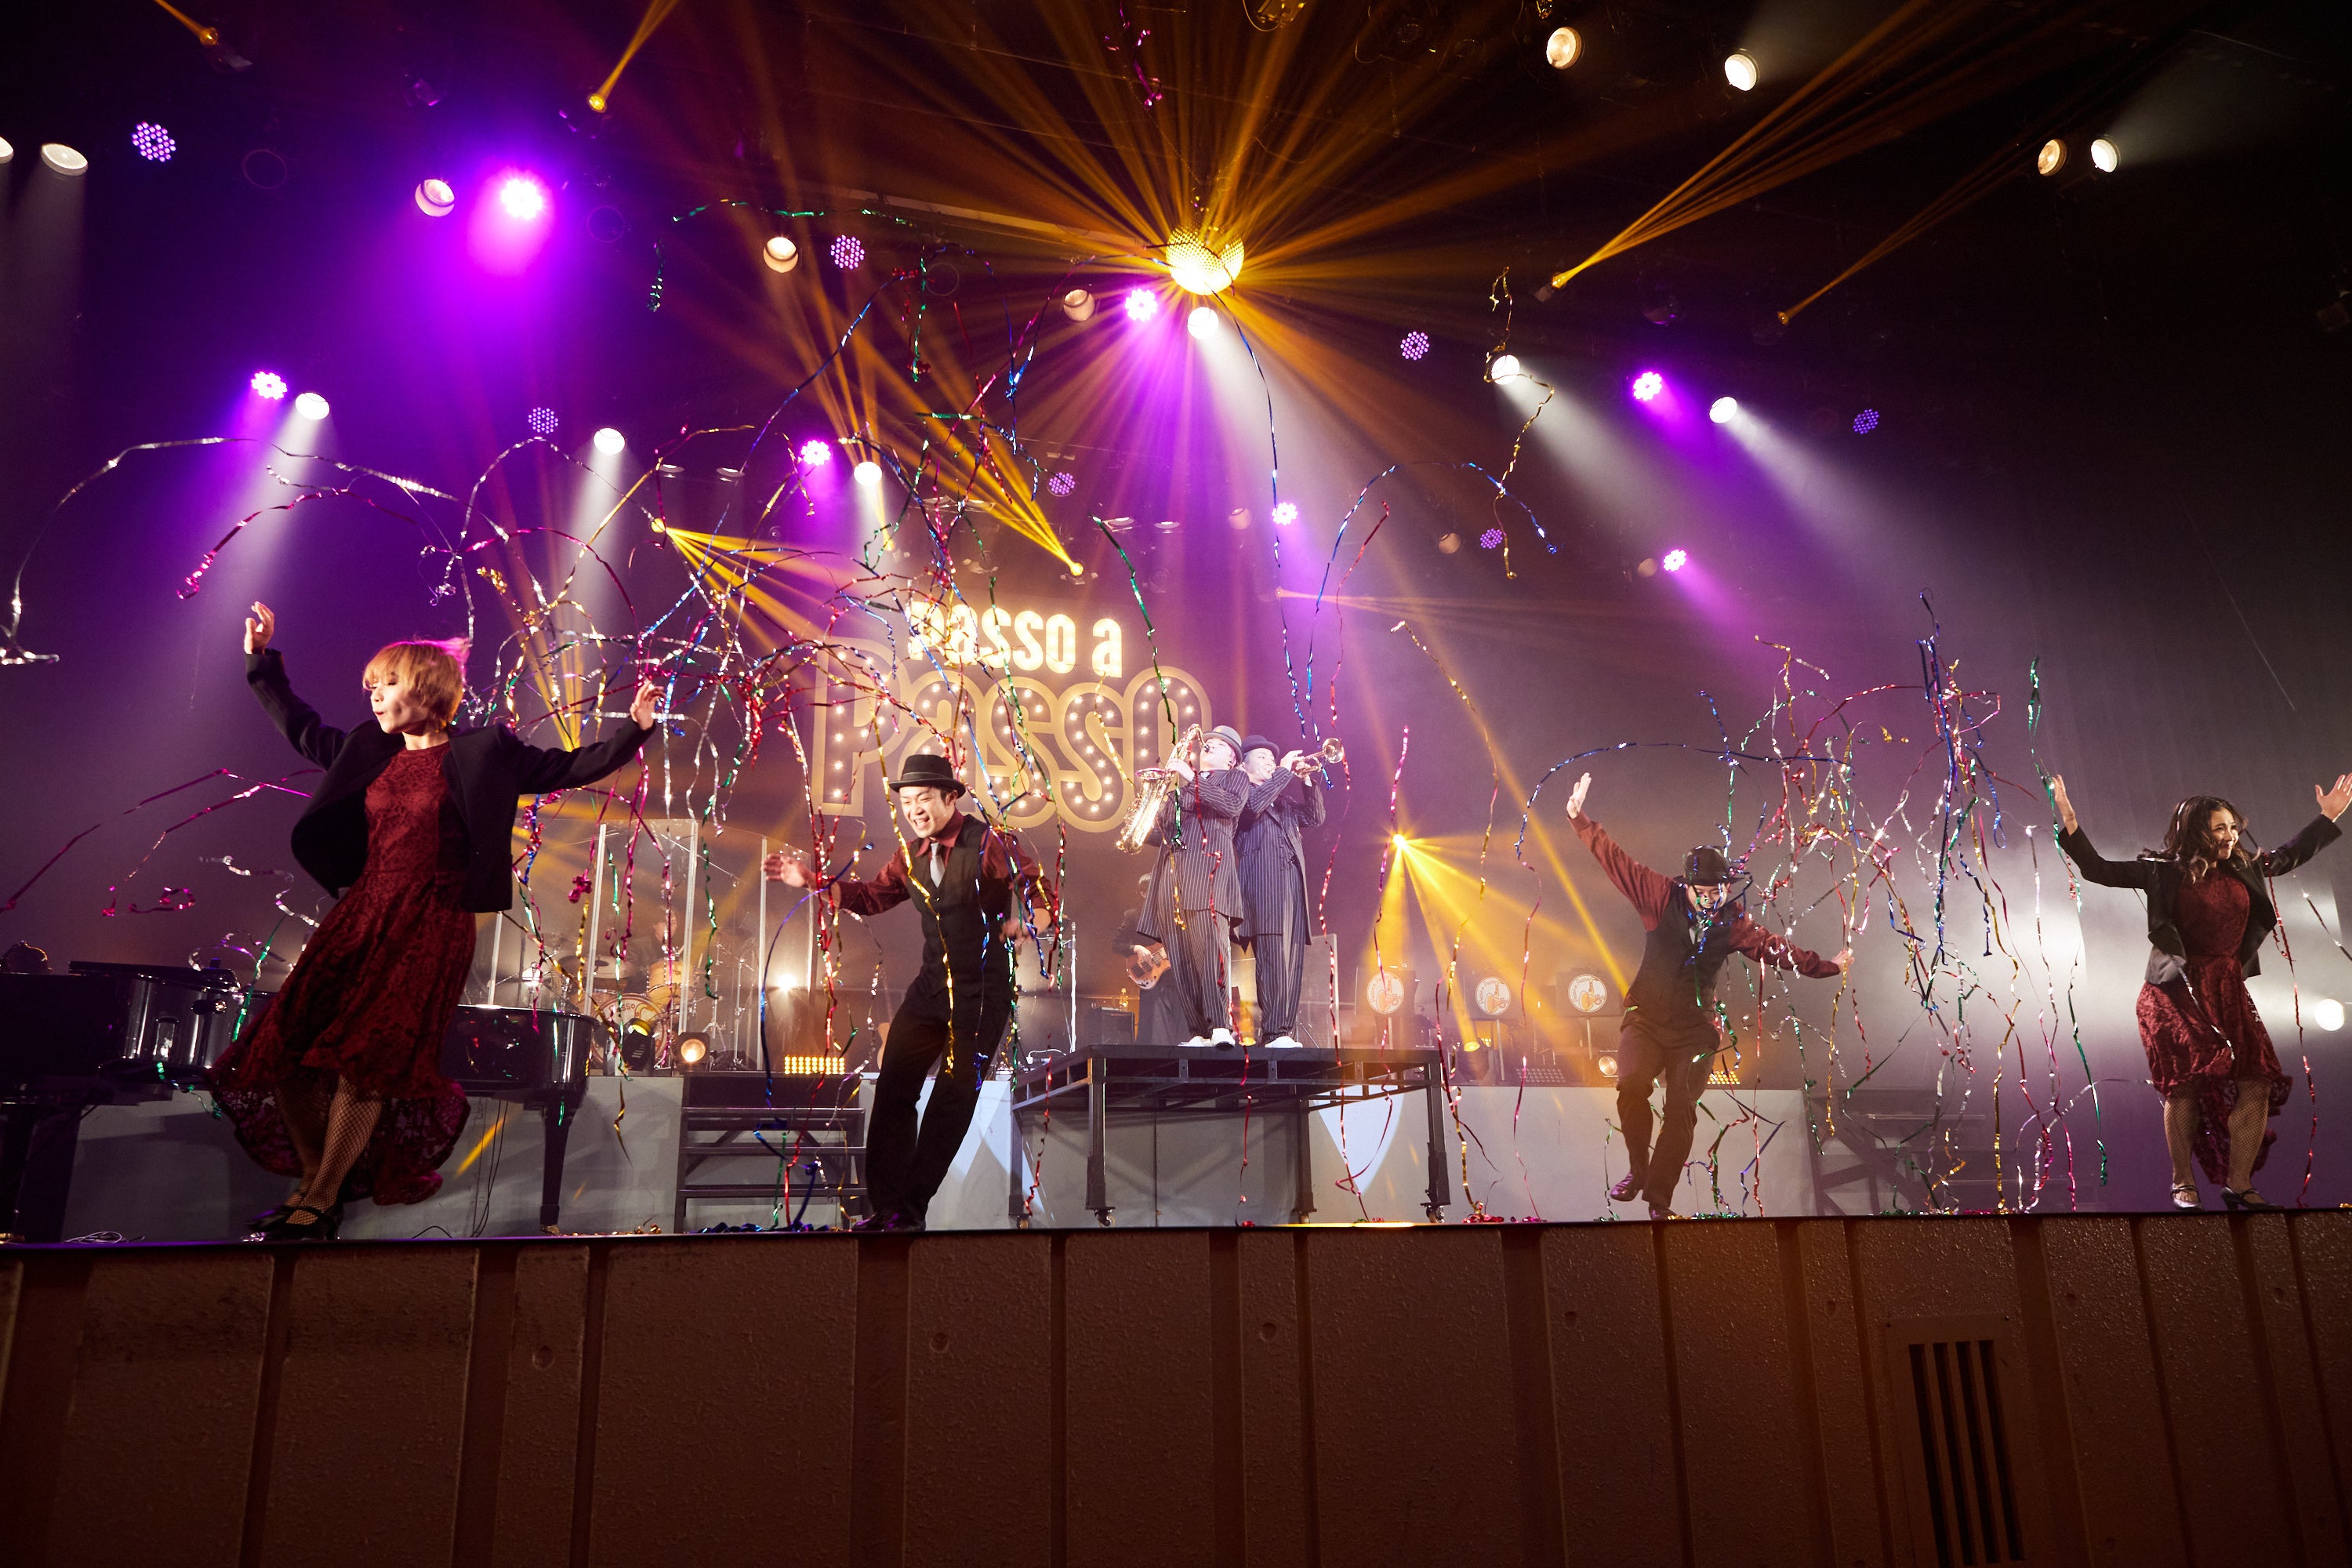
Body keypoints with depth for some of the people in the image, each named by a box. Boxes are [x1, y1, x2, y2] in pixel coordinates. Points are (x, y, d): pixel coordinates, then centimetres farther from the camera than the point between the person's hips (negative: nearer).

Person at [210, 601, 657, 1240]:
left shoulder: (482, 754, -3)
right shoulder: (371, 752, 14)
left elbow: (567, 768, -2)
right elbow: (303, 731, 29)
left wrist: (631, 731, -13)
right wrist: (262, 664, 29)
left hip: (431, 928, -6)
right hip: (359, 917, 7)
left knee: (363, 1059, -13)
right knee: (284, 1049, 4)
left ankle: (324, 1199, 0)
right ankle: (313, 1175, 23)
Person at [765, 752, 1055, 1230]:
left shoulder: (991, 843, -11)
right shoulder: (911, 855, 9)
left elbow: (1039, 886, -14)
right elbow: (873, 897, 16)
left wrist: (1028, 918, -34)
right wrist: (814, 881, 6)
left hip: (984, 990, -6)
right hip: (932, 986, 6)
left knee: (953, 1098, 1)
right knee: (893, 1088, 3)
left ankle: (912, 1209, 13)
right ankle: (883, 1207, 12)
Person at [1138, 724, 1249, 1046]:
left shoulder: (1235, 777, 19)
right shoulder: (1180, 784, 32)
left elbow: (1232, 806, -4)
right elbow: (1160, 832, 28)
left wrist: (1191, 778, -5)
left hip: (1209, 864, -5)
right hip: (1172, 869, 5)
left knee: (1210, 945, -20)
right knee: (1180, 957, -4)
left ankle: (1221, 1027, -25)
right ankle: (1197, 1032, -6)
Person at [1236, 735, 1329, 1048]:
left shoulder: (1282, 801, 30)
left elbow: (1315, 818, 21)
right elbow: (1254, 804, -13)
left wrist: (1308, 780, 10)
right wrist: (1285, 771, -7)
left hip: (1293, 885, 7)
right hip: (1264, 886, -7)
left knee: (1293, 963, 1)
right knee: (1273, 961, -15)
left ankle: (1286, 1031, 1)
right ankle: (1273, 1033, -16)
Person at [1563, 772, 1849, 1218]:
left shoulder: (1733, 925, 5)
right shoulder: (1662, 898, -2)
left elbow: (1776, 948, 9)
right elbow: (1617, 861, -5)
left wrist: (1826, 966, 3)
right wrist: (1581, 821, -10)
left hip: (1693, 1030, 2)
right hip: (1646, 1018, -2)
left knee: (1682, 1111, -5)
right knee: (1631, 1084, -25)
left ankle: (1659, 1199, 9)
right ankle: (1637, 1168, -2)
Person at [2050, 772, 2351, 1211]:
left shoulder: (2244, 870, 12)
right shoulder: (2163, 872, -3)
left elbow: (2290, 856, 30)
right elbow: (2099, 871, -7)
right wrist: (2071, 825, -17)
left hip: (2228, 989, 5)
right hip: (2177, 991, -5)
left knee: (2256, 1083, -3)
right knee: (2186, 1084, -9)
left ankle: (2239, 1186, 8)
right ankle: (2183, 1182, 4)